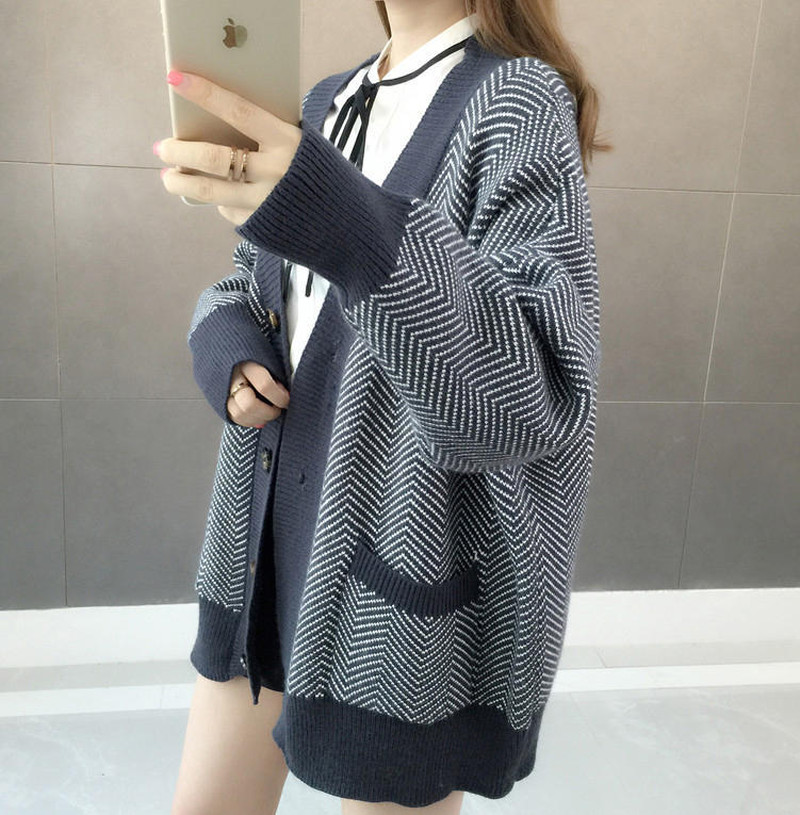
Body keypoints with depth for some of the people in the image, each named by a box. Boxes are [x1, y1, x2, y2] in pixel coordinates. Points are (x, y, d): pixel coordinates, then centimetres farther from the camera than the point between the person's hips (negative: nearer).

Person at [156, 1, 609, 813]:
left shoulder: (518, 100, -12)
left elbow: (548, 388, -25)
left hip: (409, 569, -6)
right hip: (270, 540, 7)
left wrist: (354, 231, -40)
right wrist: (227, 349, -5)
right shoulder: (326, 102, 10)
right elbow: (243, 285, 19)